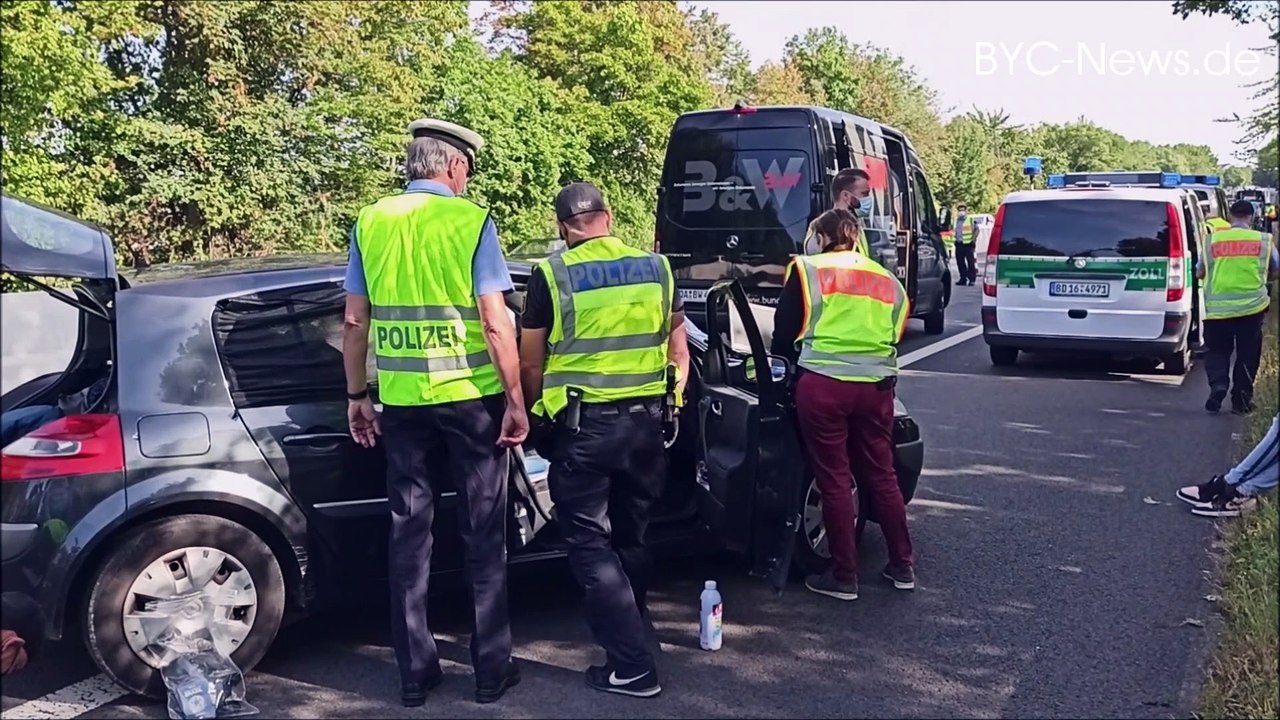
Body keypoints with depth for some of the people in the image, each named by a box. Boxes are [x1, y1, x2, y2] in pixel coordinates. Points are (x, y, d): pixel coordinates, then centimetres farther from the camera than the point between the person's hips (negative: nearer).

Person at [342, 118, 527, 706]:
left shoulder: (370, 223, 4)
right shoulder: (470, 221, -7)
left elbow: (355, 322, 6)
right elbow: (495, 323, -12)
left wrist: (357, 396, 14)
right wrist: (516, 401, -6)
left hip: (401, 400, 3)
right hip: (470, 396, -3)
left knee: (409, 533, 12)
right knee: (483, 534, 8)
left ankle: (415, 672, 18)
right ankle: (491, 669, 16)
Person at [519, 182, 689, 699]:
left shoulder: (551, 275, -6)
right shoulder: (657, 269, 5)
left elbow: (531, 365, -1)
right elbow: (679, 353, 11)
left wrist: (535, 413, 16)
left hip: (582, 425, -4)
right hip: (646, 422, 5)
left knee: (590, 545, 5)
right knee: (630, 538, 20)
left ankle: (632, 666, 2)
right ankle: (631, 632, 34)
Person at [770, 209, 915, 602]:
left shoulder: (807, 270, 2)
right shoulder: (888, 280, 16)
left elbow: (784, 332, 5)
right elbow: (895, 335, 19)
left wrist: (791, 358, 24)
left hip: (823, 385, -4)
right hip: (876, 386, 4)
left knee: (835, 481, 3)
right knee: (881, 475, 15)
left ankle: (844, 577, 8)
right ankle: (903, 566, 23)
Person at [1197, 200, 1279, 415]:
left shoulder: (1213, 240, 1)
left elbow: (1200, 273, 9)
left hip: (1218, 308, 0)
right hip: (1252, 307, 0)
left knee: (1217, 351, 14)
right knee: (1247, 355, 12)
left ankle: (1218, 386, -6)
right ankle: (1241, 400, 14)